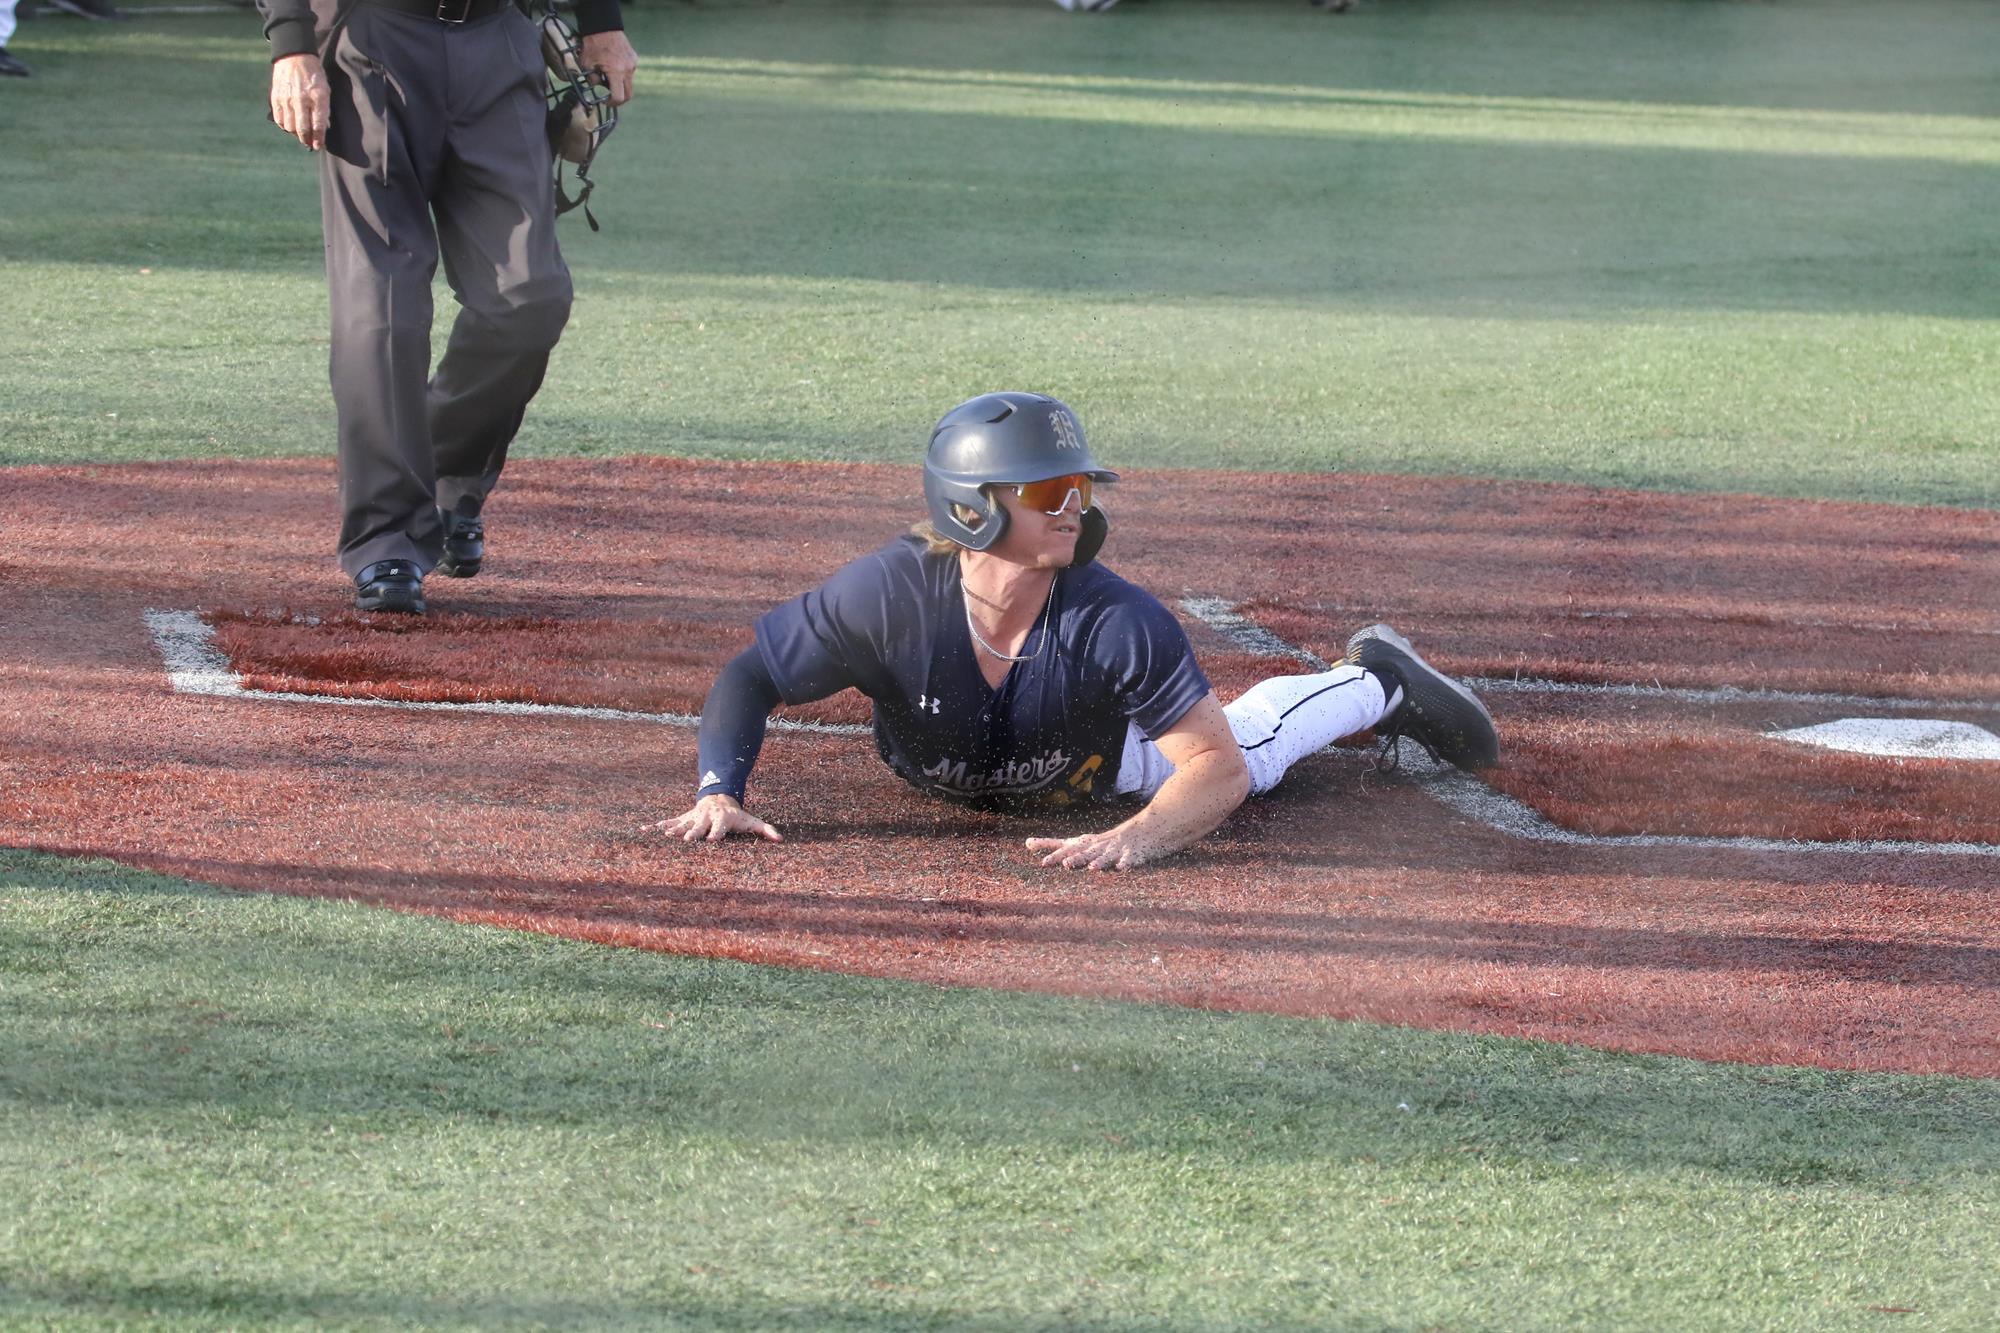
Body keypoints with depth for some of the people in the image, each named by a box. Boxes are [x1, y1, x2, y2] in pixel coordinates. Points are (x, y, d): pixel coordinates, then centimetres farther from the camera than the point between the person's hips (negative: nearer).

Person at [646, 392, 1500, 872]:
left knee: (1252, 743, 25)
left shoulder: (1122, 625, -42)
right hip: (953, 788, 2)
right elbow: (750, 678, -31)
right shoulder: (889, 596, -42)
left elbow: (1218, 768, -40)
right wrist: (718, 794, -48)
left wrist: (1134, 839, -60)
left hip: (1101, 770, -1)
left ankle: (1379, 681, 54)